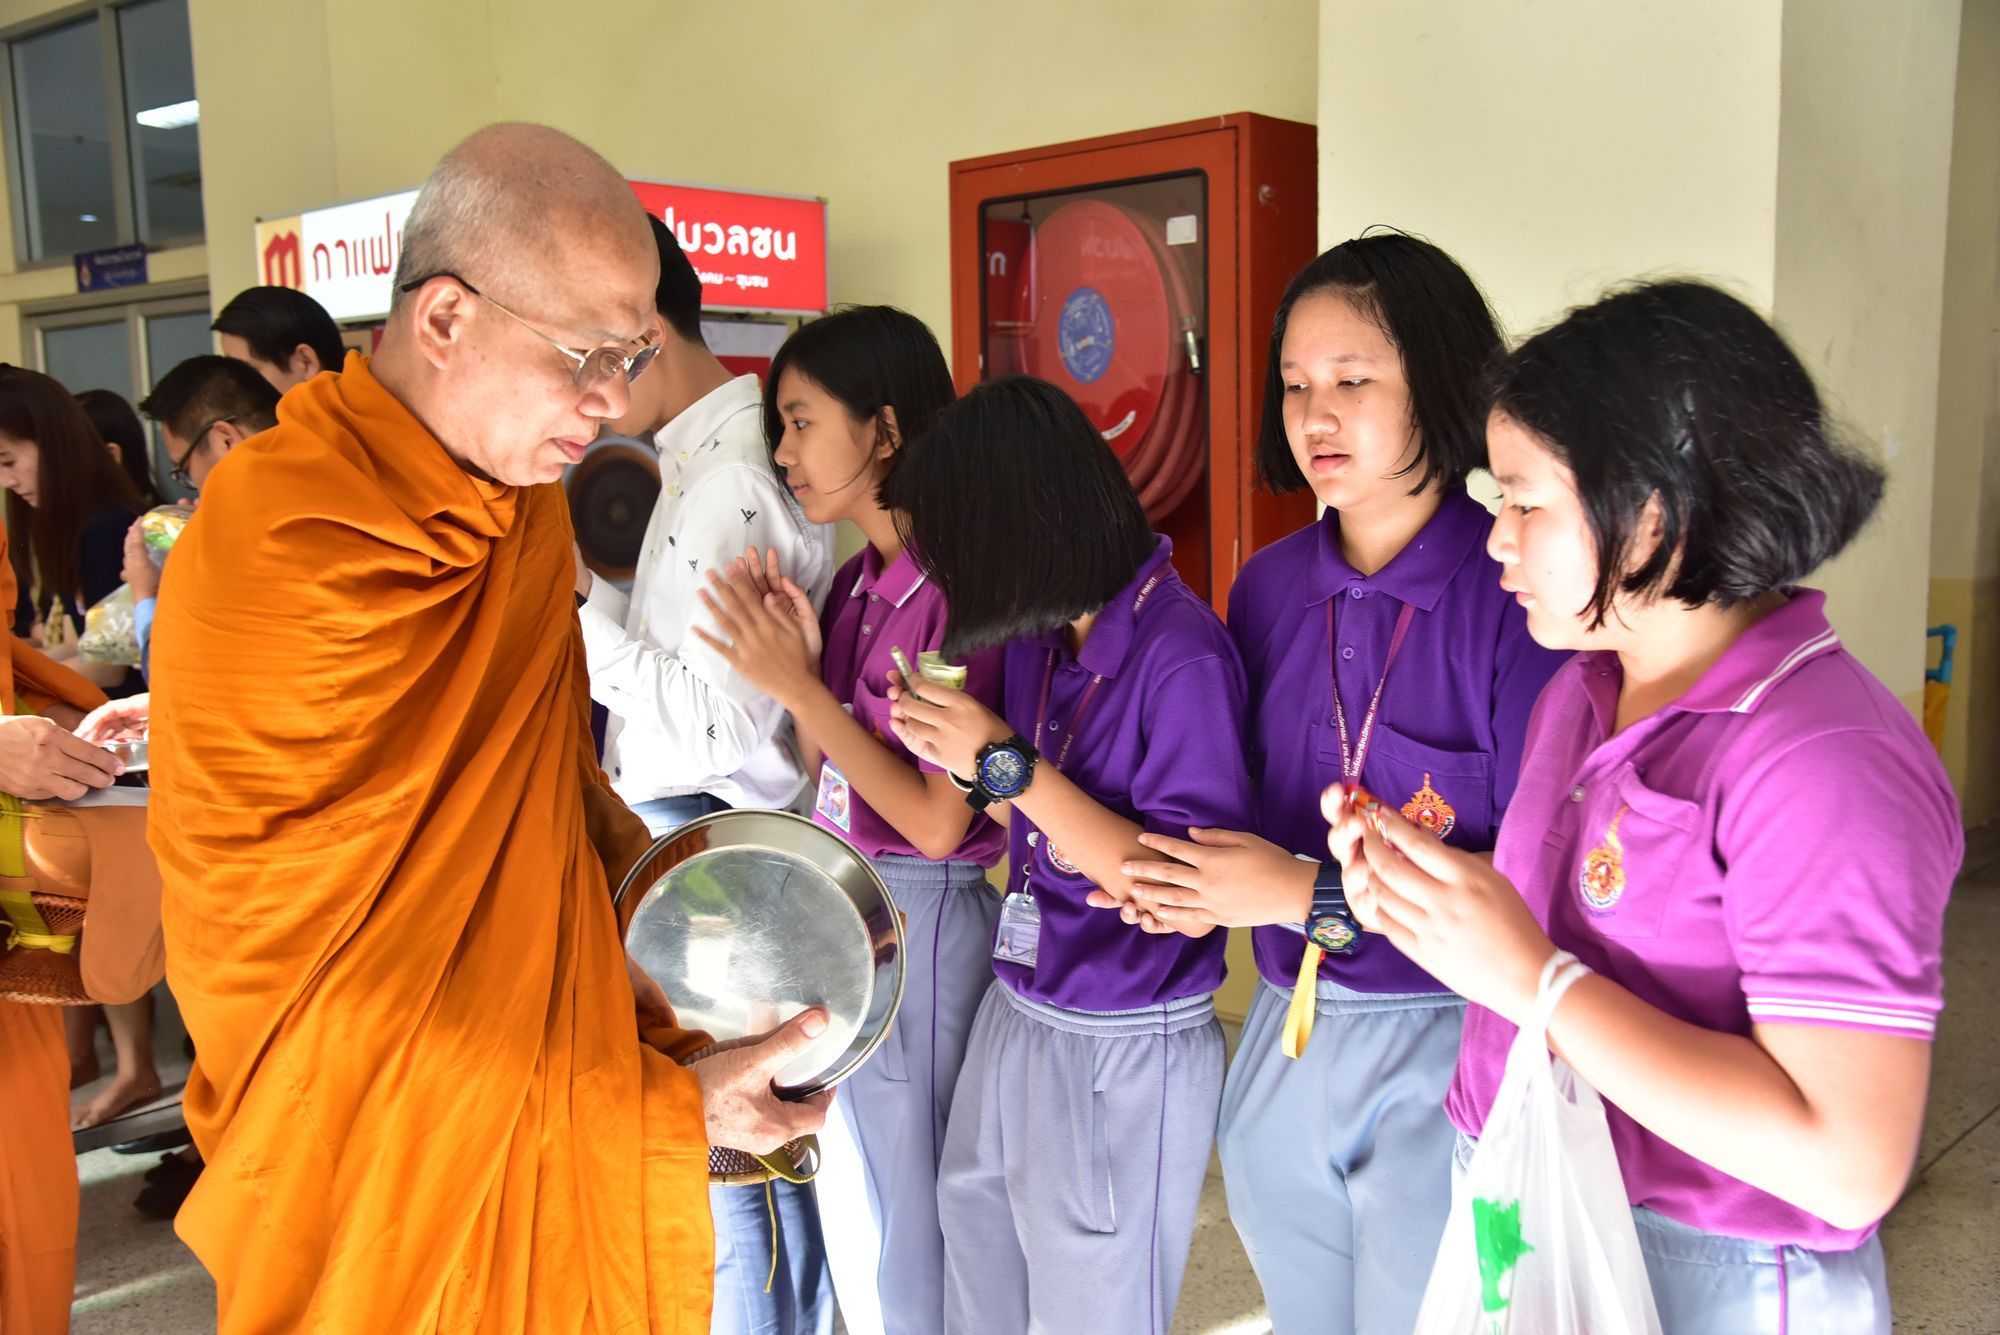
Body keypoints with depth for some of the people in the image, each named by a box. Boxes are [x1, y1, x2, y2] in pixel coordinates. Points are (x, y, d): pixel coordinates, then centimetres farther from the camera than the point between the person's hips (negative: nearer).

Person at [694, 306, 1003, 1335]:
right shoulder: (857, 581, 6)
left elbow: (936, 821, -22)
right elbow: (825, 777, 8)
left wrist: (797, 685, -20)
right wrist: (794, 662, -8)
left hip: (924, 917, -8)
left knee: (912, 1222, 11)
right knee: (851, 1208, 22)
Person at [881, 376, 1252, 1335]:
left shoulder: (1182, 652, -21)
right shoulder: (1038, 637, 1)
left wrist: (1009, 763, -24)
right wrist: (959, 751, -7)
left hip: (1125, 1055, -7)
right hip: (1013, 1020, 7)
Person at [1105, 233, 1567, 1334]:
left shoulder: (1516, 592, -16)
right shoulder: (1269, 586, 3)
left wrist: (1310, 894, -19)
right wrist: (1206, 890, -7)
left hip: (1446, 1049, -6)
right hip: (1287, 1039, 6)